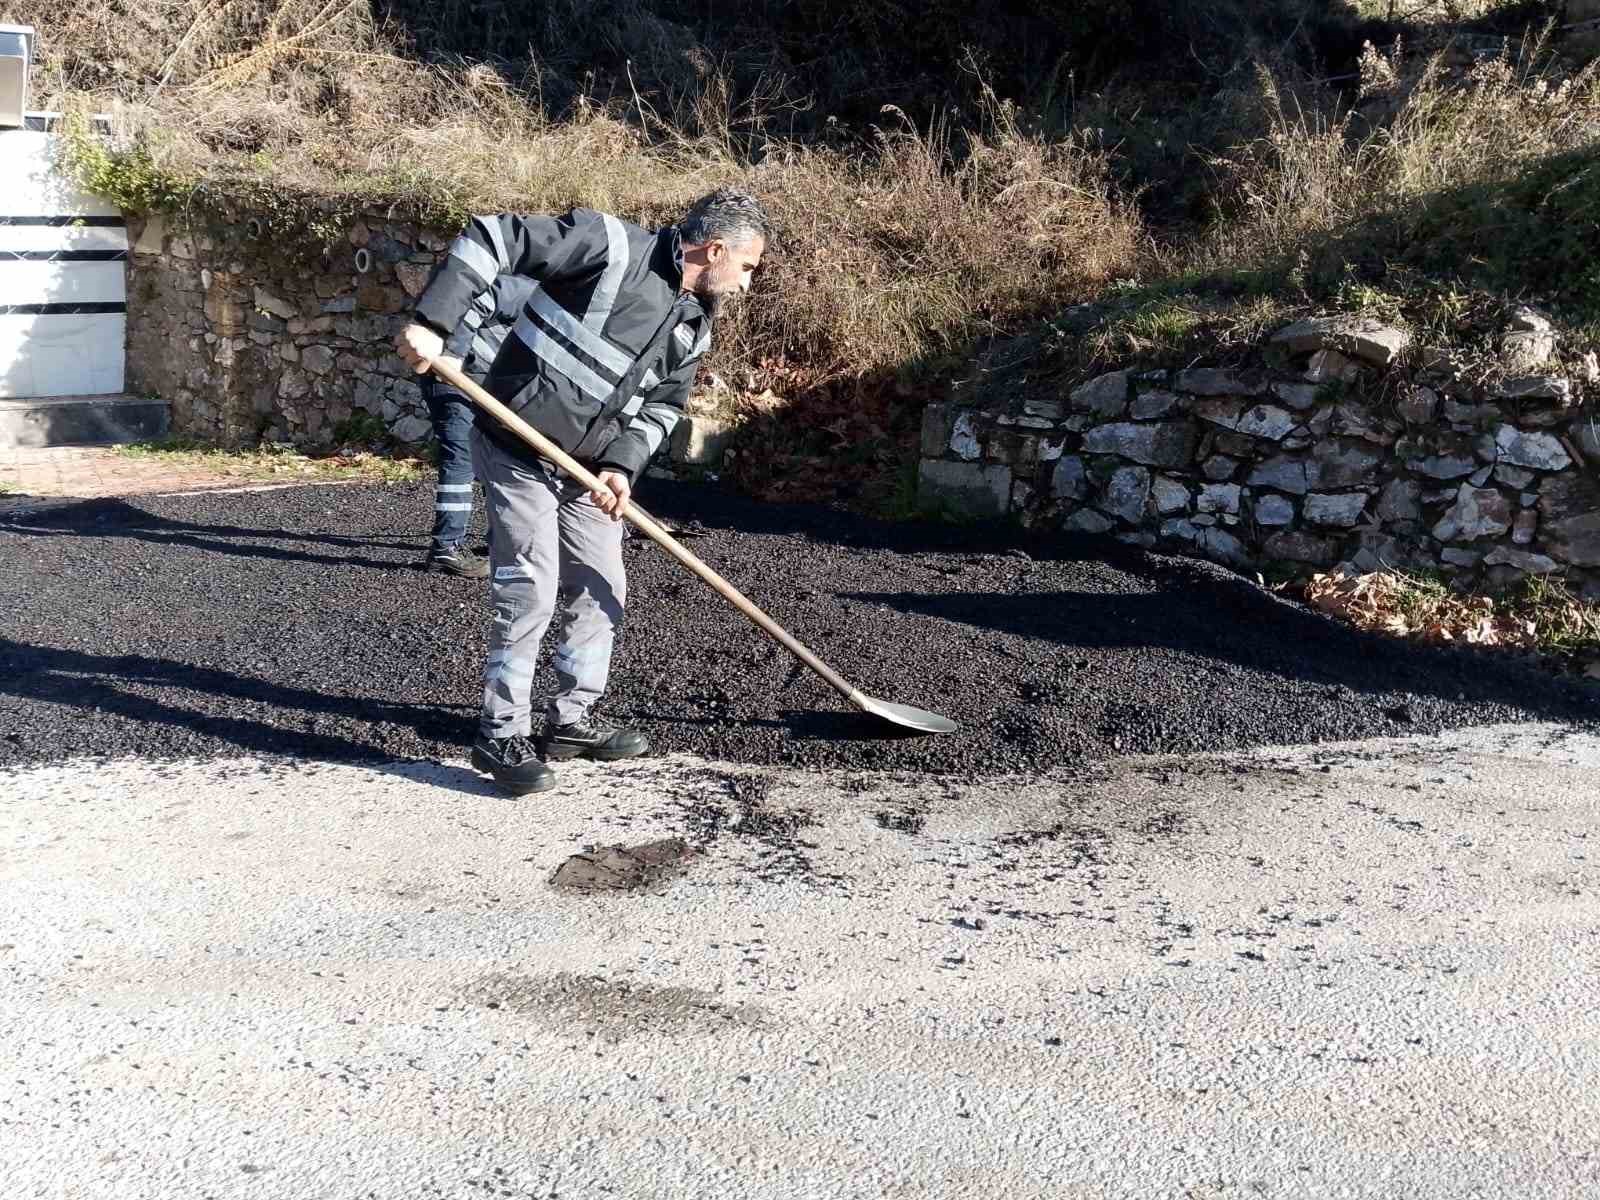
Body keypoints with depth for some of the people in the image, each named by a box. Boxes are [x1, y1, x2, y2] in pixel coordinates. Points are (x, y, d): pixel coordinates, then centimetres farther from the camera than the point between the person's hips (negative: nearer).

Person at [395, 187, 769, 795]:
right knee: (530, 594, -9)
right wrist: (431, 322, -28)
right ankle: (501, 736, 6)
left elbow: (663, 405, 11)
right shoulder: (610, 245, -19)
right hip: (516, 453, -8)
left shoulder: (693, 326, 5)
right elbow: (490, 239, -20)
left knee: (602, 590, 12)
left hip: (586, 470, 8)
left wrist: (622, 464, -8)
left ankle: (572, 720, 28)